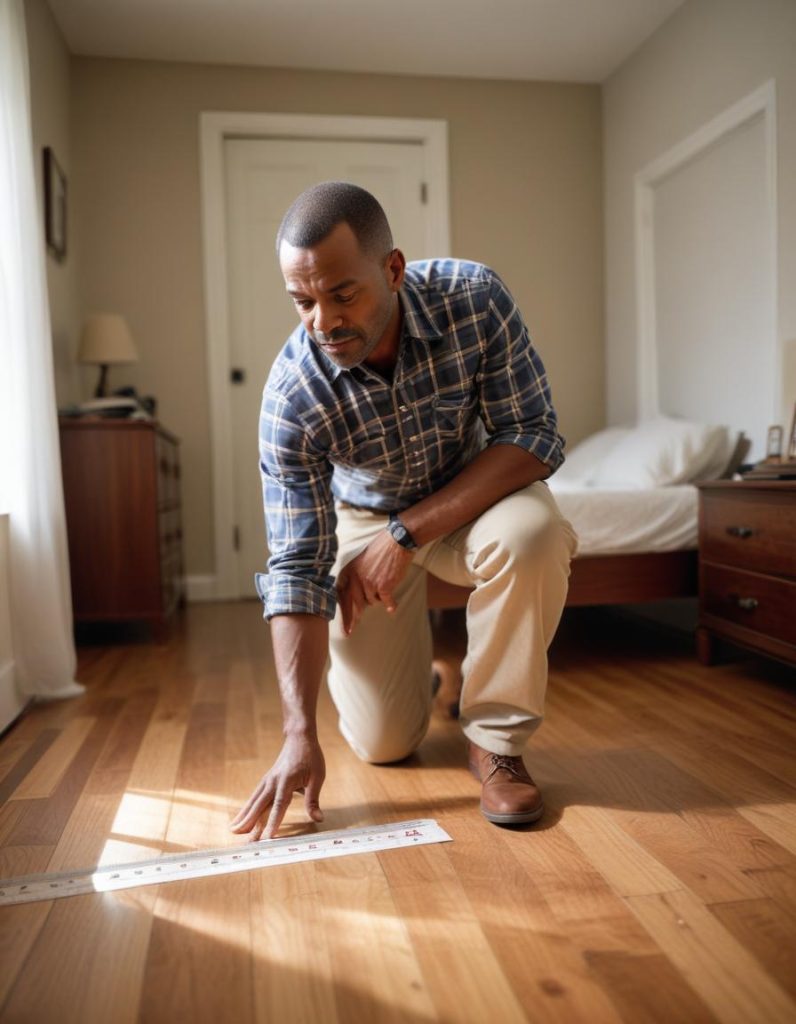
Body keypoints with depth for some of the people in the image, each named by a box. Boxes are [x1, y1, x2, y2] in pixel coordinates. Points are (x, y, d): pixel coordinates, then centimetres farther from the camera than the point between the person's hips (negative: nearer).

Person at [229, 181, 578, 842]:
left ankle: (496, 740, -13)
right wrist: (300, 732, -30)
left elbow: (535, 438, -24)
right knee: (383, 745, -3)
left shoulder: (475, 299, -27)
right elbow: (297, 569, -24)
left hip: (474, 492, 1)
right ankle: (415, 676, 35)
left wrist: (407, 532, -32)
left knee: (533, 533, -37)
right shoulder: (291, 394, -27)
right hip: (364, 517, 0)